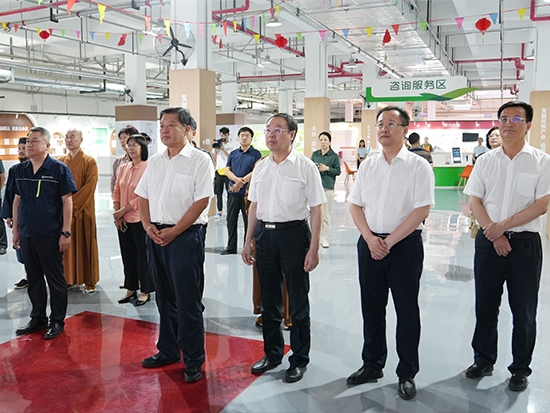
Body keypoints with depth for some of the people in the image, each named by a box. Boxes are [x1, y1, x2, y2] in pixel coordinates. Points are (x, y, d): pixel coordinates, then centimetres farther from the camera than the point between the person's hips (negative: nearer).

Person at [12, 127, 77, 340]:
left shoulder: (59, 169, -7)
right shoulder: (20, 170, 7)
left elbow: (67, 201, -8)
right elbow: (17, 201, 13)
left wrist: (65, 232, -12)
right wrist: (15, 230, 11)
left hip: (50, 235, -5)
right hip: (26, 234, 5)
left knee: (55, 279, 5)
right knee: (33, 278, 15)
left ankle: (57, 321, 17)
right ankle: (38, 318, 28)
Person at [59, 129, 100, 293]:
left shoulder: (90, 162, -5)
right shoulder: (61, 162, 10)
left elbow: (89, 188, -12)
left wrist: (73, 204, -16)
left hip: (83, 210, -4)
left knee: (85, 245, 1)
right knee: (67, 245, 7)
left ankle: (89, 281, 10)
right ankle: (69, 278, 18)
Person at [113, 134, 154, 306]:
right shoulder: (123, 168, 9)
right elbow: (117, 192, 11)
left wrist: (123, 210, -13)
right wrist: (117, 214, -2)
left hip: (140, 219, -6)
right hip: (123, 220, 6)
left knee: (143, 255, 4)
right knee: (127, 255, 13)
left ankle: (146, 291, 15)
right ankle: (131, 289, 25)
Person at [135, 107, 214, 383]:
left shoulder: (199, 160, -7)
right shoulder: (154, 161, 13)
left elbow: (201, 201, -14)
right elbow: (143, 197, 15)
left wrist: (174, 231, -16)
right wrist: (147, 225, -2)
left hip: (185, 235, -6)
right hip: (155, 235, 7)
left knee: (188, 301, -1)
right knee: (164, 297, 16)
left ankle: (193, 361, 11)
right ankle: (168, 351, 31)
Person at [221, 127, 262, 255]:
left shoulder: (256, 154, -1)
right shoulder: (233, 154, 12)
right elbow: (227, 170, 4)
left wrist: (241, 182, -17)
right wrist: (236, 179, -16)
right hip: (233, 192, 5)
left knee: (249, 220, 3)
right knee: (231, 219, 9)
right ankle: (231, 247, 20)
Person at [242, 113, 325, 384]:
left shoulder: (305, 167, -8)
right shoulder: (260, 167, 8)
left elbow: (315, 209, -9)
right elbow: (254, 206, 14)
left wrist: (313, 249, -13)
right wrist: (248, 242, 13)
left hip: (293, 233, -5)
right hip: (264, 235, 5)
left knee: (298, 301, 7)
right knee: (268, 300, 16)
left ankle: (299, 359, 24)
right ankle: (272, 353, 34)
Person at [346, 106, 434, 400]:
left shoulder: (418, 166, -6)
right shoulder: (367, 166, 8)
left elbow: (421, 210, -13)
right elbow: (355, 205, 7)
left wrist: (389, 241, -15)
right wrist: (370, 238, -7)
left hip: (405, 244, -4)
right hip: (370, 243, 4)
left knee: (406, 310, 6)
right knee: (371, 308, 14)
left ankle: (407, 373, 22)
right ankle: (372, 365, 31)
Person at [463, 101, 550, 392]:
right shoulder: (485, 161, 5)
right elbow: (474, 201, 1)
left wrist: (504, 225, -16)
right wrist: (494, 234, -10)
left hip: (525, 243, -2)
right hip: (488, 241, 2)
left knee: (524, 310, 7)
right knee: (485, 305, 12)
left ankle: (520, 369, 24)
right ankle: (483, 360, 29)